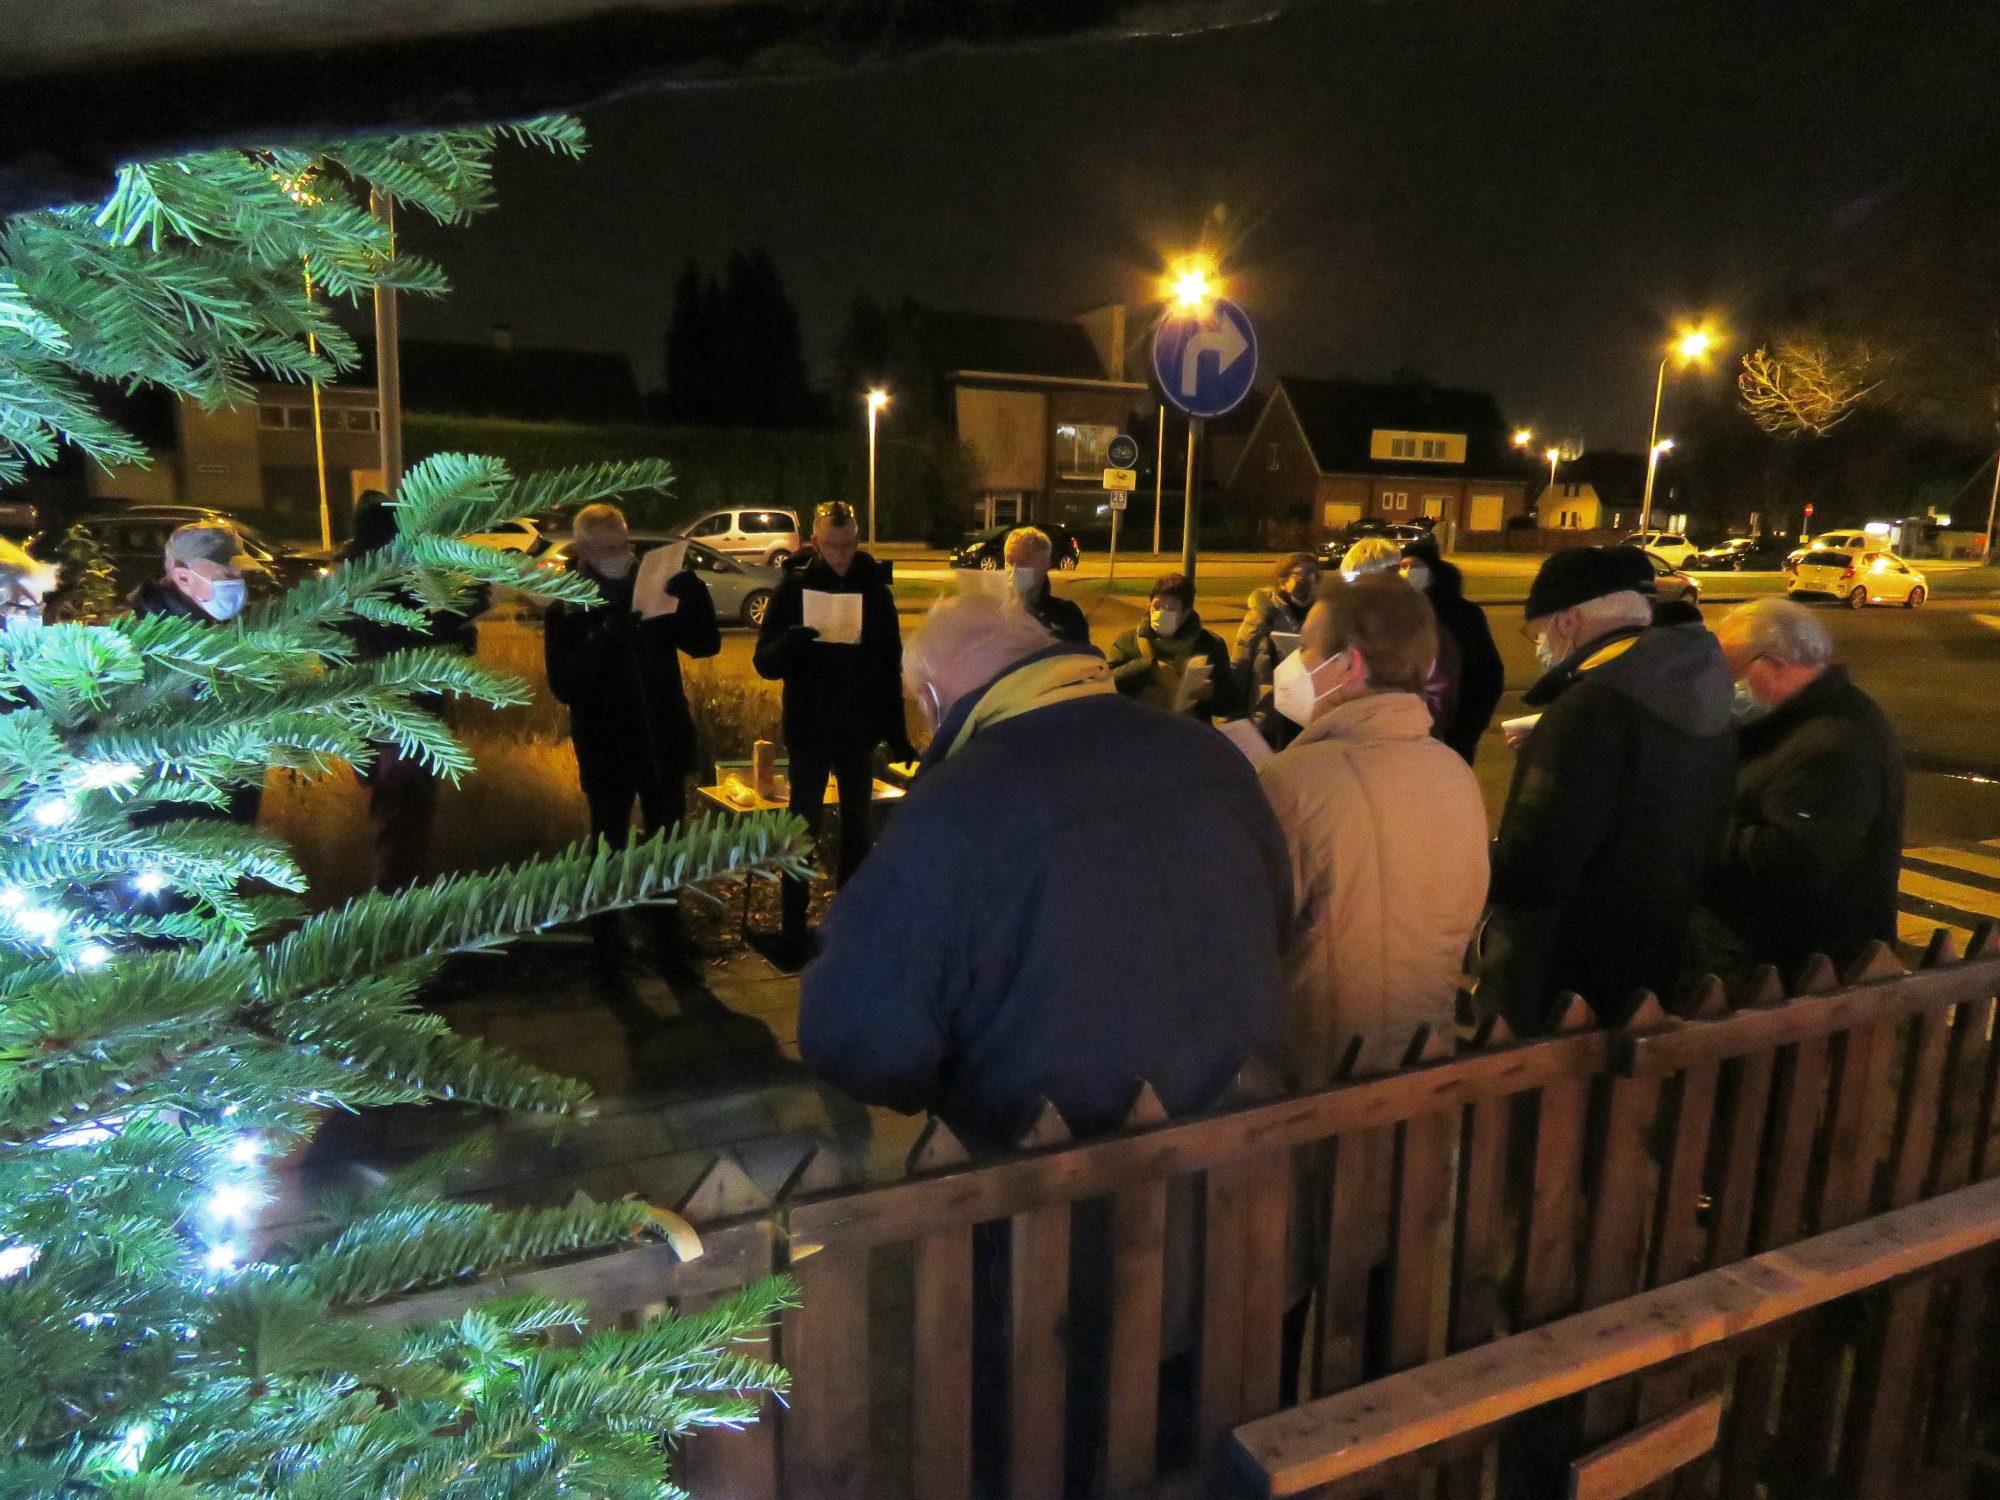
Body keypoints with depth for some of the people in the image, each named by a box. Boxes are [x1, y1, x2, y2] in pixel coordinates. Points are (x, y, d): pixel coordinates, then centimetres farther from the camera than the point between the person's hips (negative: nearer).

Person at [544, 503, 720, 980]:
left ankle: (670, 947, 28)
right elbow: (564, 685, -18)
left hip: (663, 743, 3)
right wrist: (606, 635, -30)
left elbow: (705, 643, -3)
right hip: (607, 749, -2)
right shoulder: (566, 609, -7)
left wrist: (691, 589, -18)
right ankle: (607, 951, 28)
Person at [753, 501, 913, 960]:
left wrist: (897, 731, 4)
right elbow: (764, 662, -9)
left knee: (859, 829, 12)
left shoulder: (874, 587, 0)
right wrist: (788, 642, -32)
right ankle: (793, 929, 12)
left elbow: (891, 665, 6)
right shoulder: (795, 586, -6)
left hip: (859, 732, 2)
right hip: (808, 732, -2)